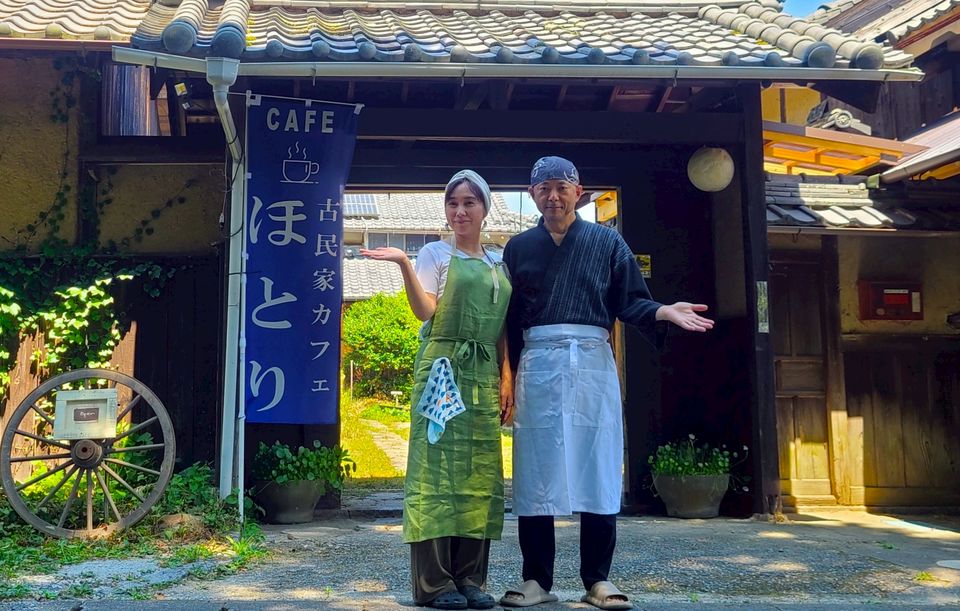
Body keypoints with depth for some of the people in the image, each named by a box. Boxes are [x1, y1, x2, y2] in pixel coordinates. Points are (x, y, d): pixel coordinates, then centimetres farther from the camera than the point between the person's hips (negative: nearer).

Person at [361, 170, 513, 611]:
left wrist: (506, 377, 7)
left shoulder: (498, 264, 18)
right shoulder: (436, 253, 5)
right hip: (443, 370, -5)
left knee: (480, 472, 3)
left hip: (485, 375, 5)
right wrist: (404, 264, -21)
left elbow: (503, 327, 16)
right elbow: (424, 311, -9)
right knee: (438, 465, -7)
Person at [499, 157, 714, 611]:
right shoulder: (519, 248, 14)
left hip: (592, 361, -1)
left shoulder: (607, 242, 11)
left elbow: (629, 302, 7)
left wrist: (664, 312, -13)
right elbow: (507, 317, 11)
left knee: (597, 470, -1)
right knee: (534, 474, 0)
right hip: (537, 364, 1)